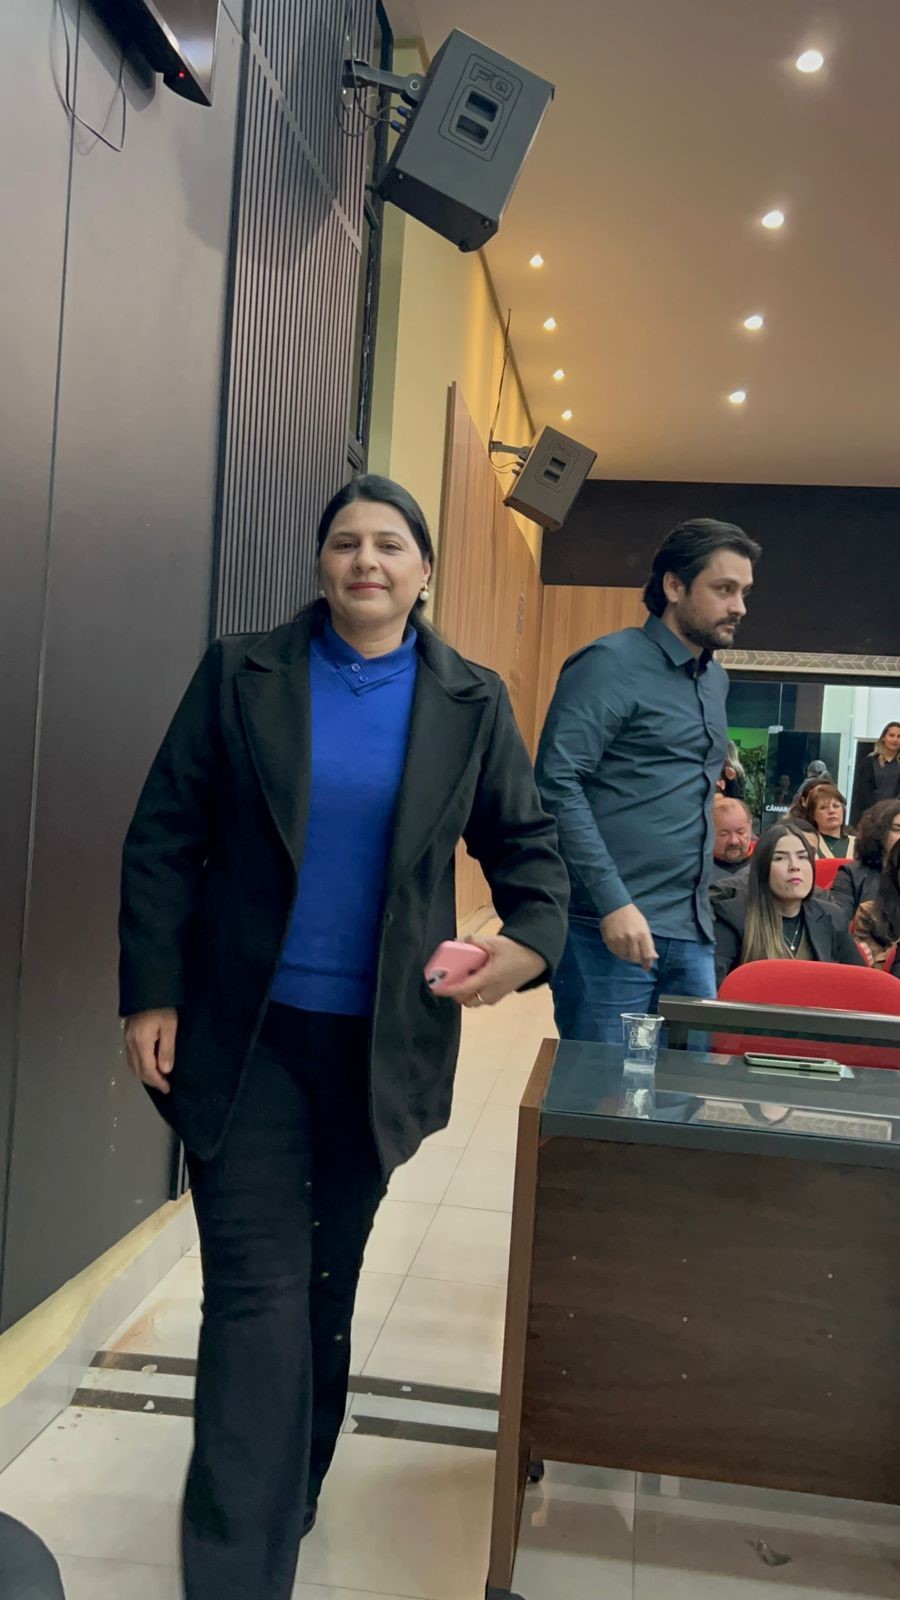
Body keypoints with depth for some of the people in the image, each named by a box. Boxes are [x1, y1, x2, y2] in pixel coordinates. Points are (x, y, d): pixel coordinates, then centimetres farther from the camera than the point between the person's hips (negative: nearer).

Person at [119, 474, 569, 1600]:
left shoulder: (471, 703, 1)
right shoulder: (241, 674, -2)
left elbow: (524, 843, 4)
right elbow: (162, 839, -2)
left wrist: (531, 938, -17)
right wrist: (151, 994, -8)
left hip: (381, 1039, 2)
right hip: (246, 1031, -2)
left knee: (327, 1275, 19)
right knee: (257, 1285, -2)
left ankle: (287, 1494, 42)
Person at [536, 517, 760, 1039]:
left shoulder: (717, 680, 17)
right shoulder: (611, 663, -8)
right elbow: (557, 785, -17)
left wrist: (701, 914, 17)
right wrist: (613, 903, -21)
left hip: (692, 934, 8)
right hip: (611, 926, -7)